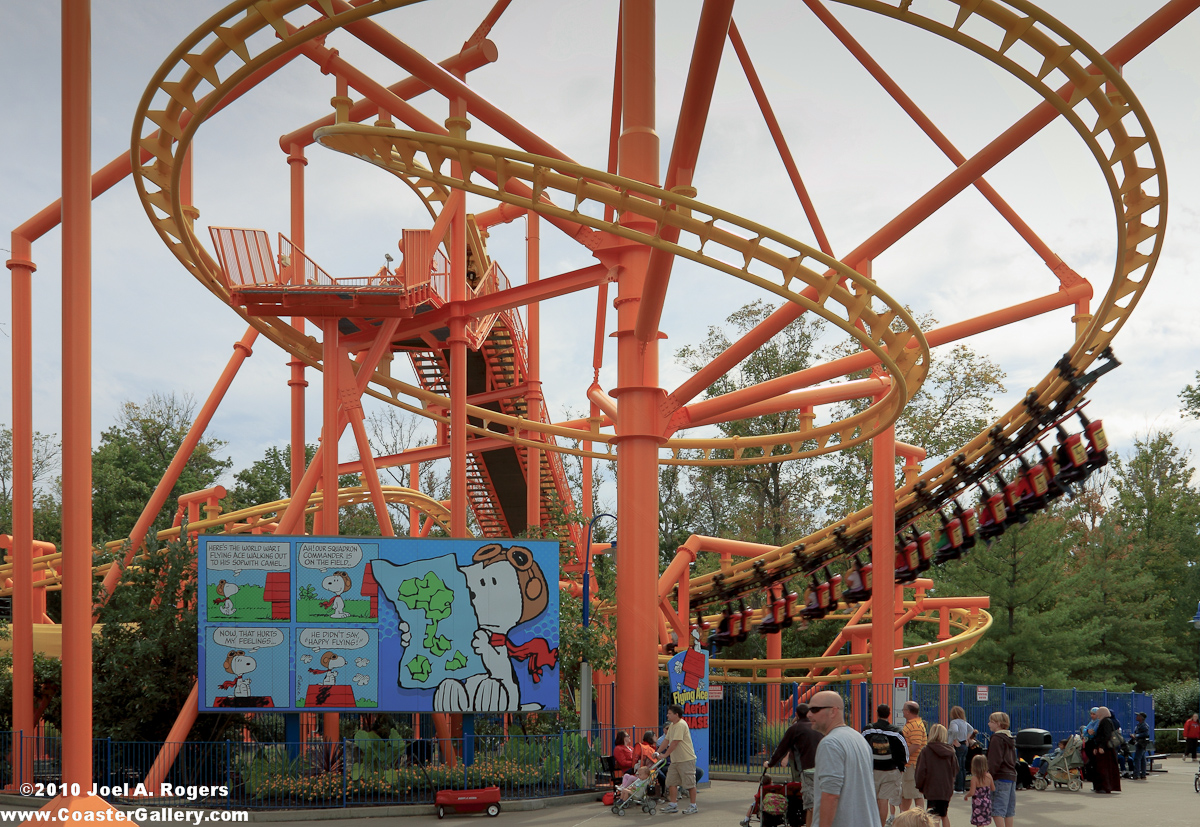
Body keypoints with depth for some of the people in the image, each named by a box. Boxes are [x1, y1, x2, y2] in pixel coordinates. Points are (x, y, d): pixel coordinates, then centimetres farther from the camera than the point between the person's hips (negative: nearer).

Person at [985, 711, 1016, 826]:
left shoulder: (997, 738, -10)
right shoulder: (1009, 738, 18)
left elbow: (995, 761, -17)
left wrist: (989, 775, -15)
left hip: (1001, 778, -10)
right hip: (1012, 776, 10)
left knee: (997, 811, -10)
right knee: (1009, 811, 10)